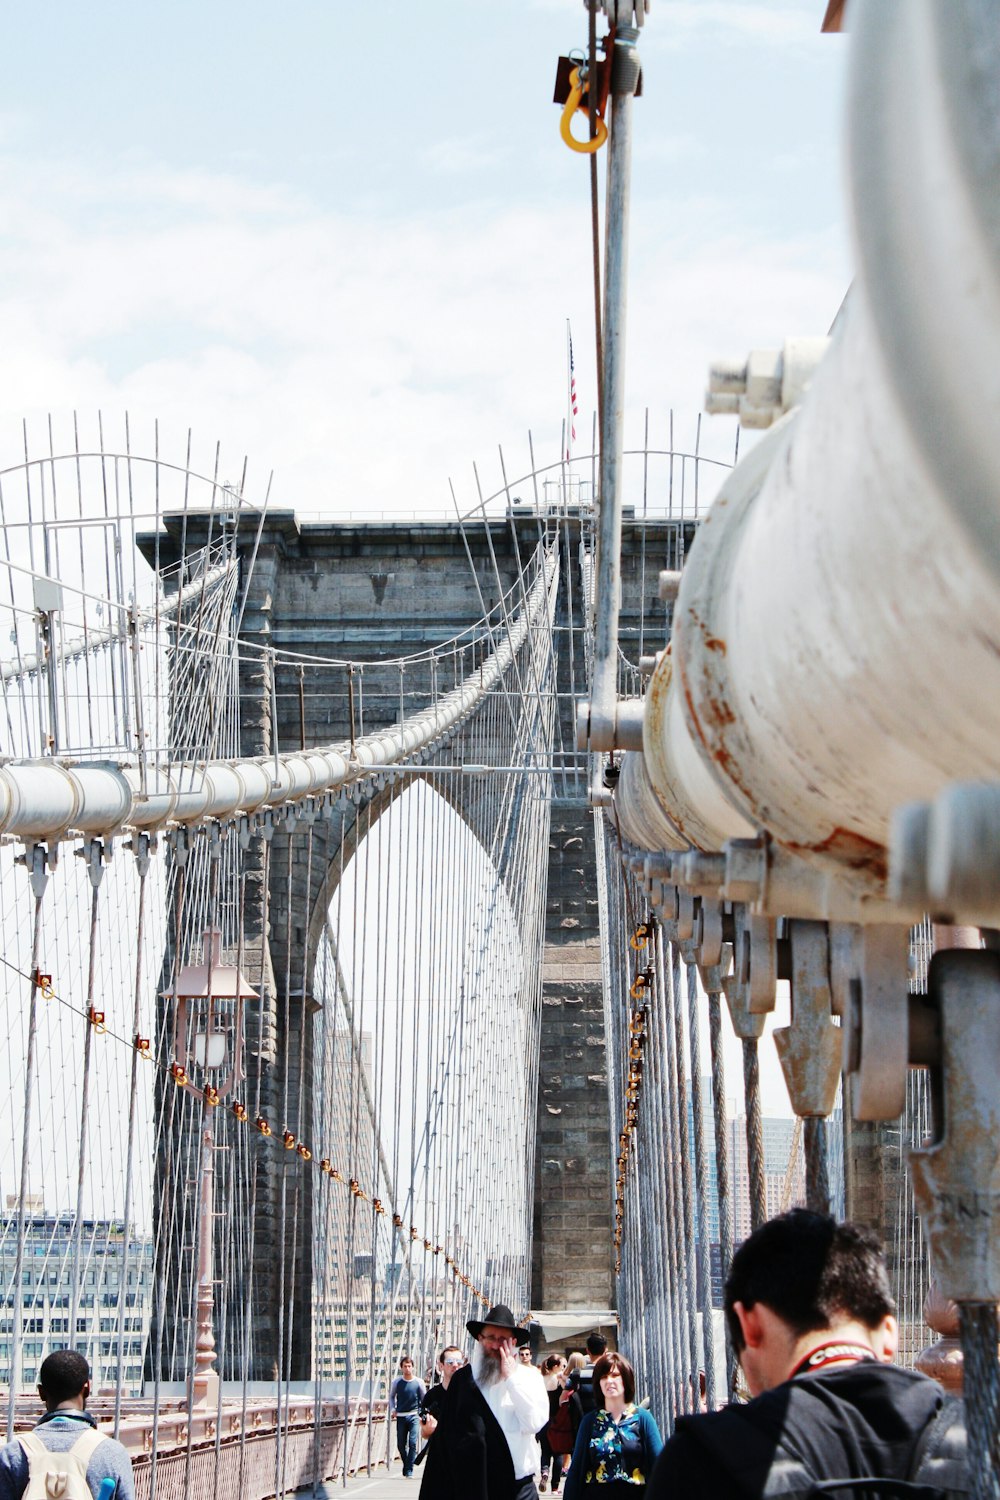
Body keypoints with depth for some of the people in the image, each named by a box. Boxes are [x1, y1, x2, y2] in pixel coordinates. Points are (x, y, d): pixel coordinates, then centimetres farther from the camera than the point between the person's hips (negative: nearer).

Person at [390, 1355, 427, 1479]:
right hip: (401, 1416, 2)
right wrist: (392, 1409, 1)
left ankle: (409, 1470, -9)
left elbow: (424, 1399, 8)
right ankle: (406, 1463, 29)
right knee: (400, 1445, 5)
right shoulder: (397, 1382, 2)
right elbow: (391, 1396, 16)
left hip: (414, 1416, -2)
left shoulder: (418, 1382, -2)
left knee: (412, 1443, -13)